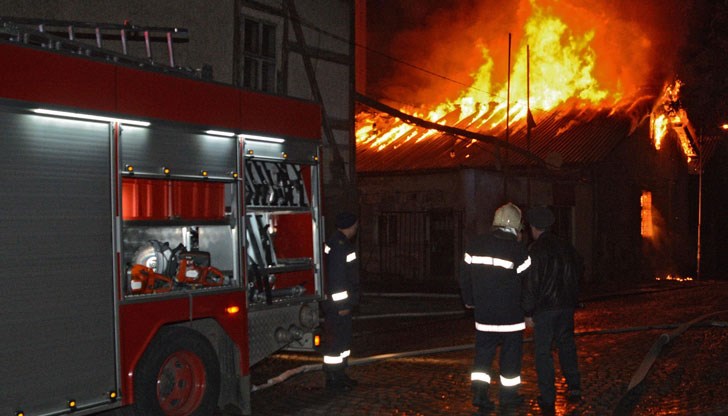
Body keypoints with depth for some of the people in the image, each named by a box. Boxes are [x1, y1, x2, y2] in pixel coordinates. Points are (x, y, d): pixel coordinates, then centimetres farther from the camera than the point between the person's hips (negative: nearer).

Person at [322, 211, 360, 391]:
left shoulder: (340, 243, 15)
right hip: (337, 304, -11)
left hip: (341, 303, 11)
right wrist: (342, 305, -21)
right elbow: (336, 278, -23)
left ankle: (340, 374, 26)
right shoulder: (339, 246, -19)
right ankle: (333, 378, 3)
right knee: (335, 341, -3)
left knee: (343, 339, 17)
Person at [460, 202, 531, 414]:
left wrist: (469, 301, 21)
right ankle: (508, 395, 20)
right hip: (511, 314, -3)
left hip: (483, 313, 4)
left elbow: (465, 275, 9)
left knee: (483, 351, 12)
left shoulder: (475, 245, 2)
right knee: (510, 352, 10)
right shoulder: (518, 249, -12)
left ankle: (479, 392, 1)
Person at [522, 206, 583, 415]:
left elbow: (530, 283, -15)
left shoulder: (535, 250, -13)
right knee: (566, 345, 20)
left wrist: (528, 312, -9)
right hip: (566, 305, 6)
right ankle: (574, 388, 22)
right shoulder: (566, 247, 5)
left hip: (545, 308, -6)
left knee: (543, 352, 2)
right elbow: (579, 268, 17)